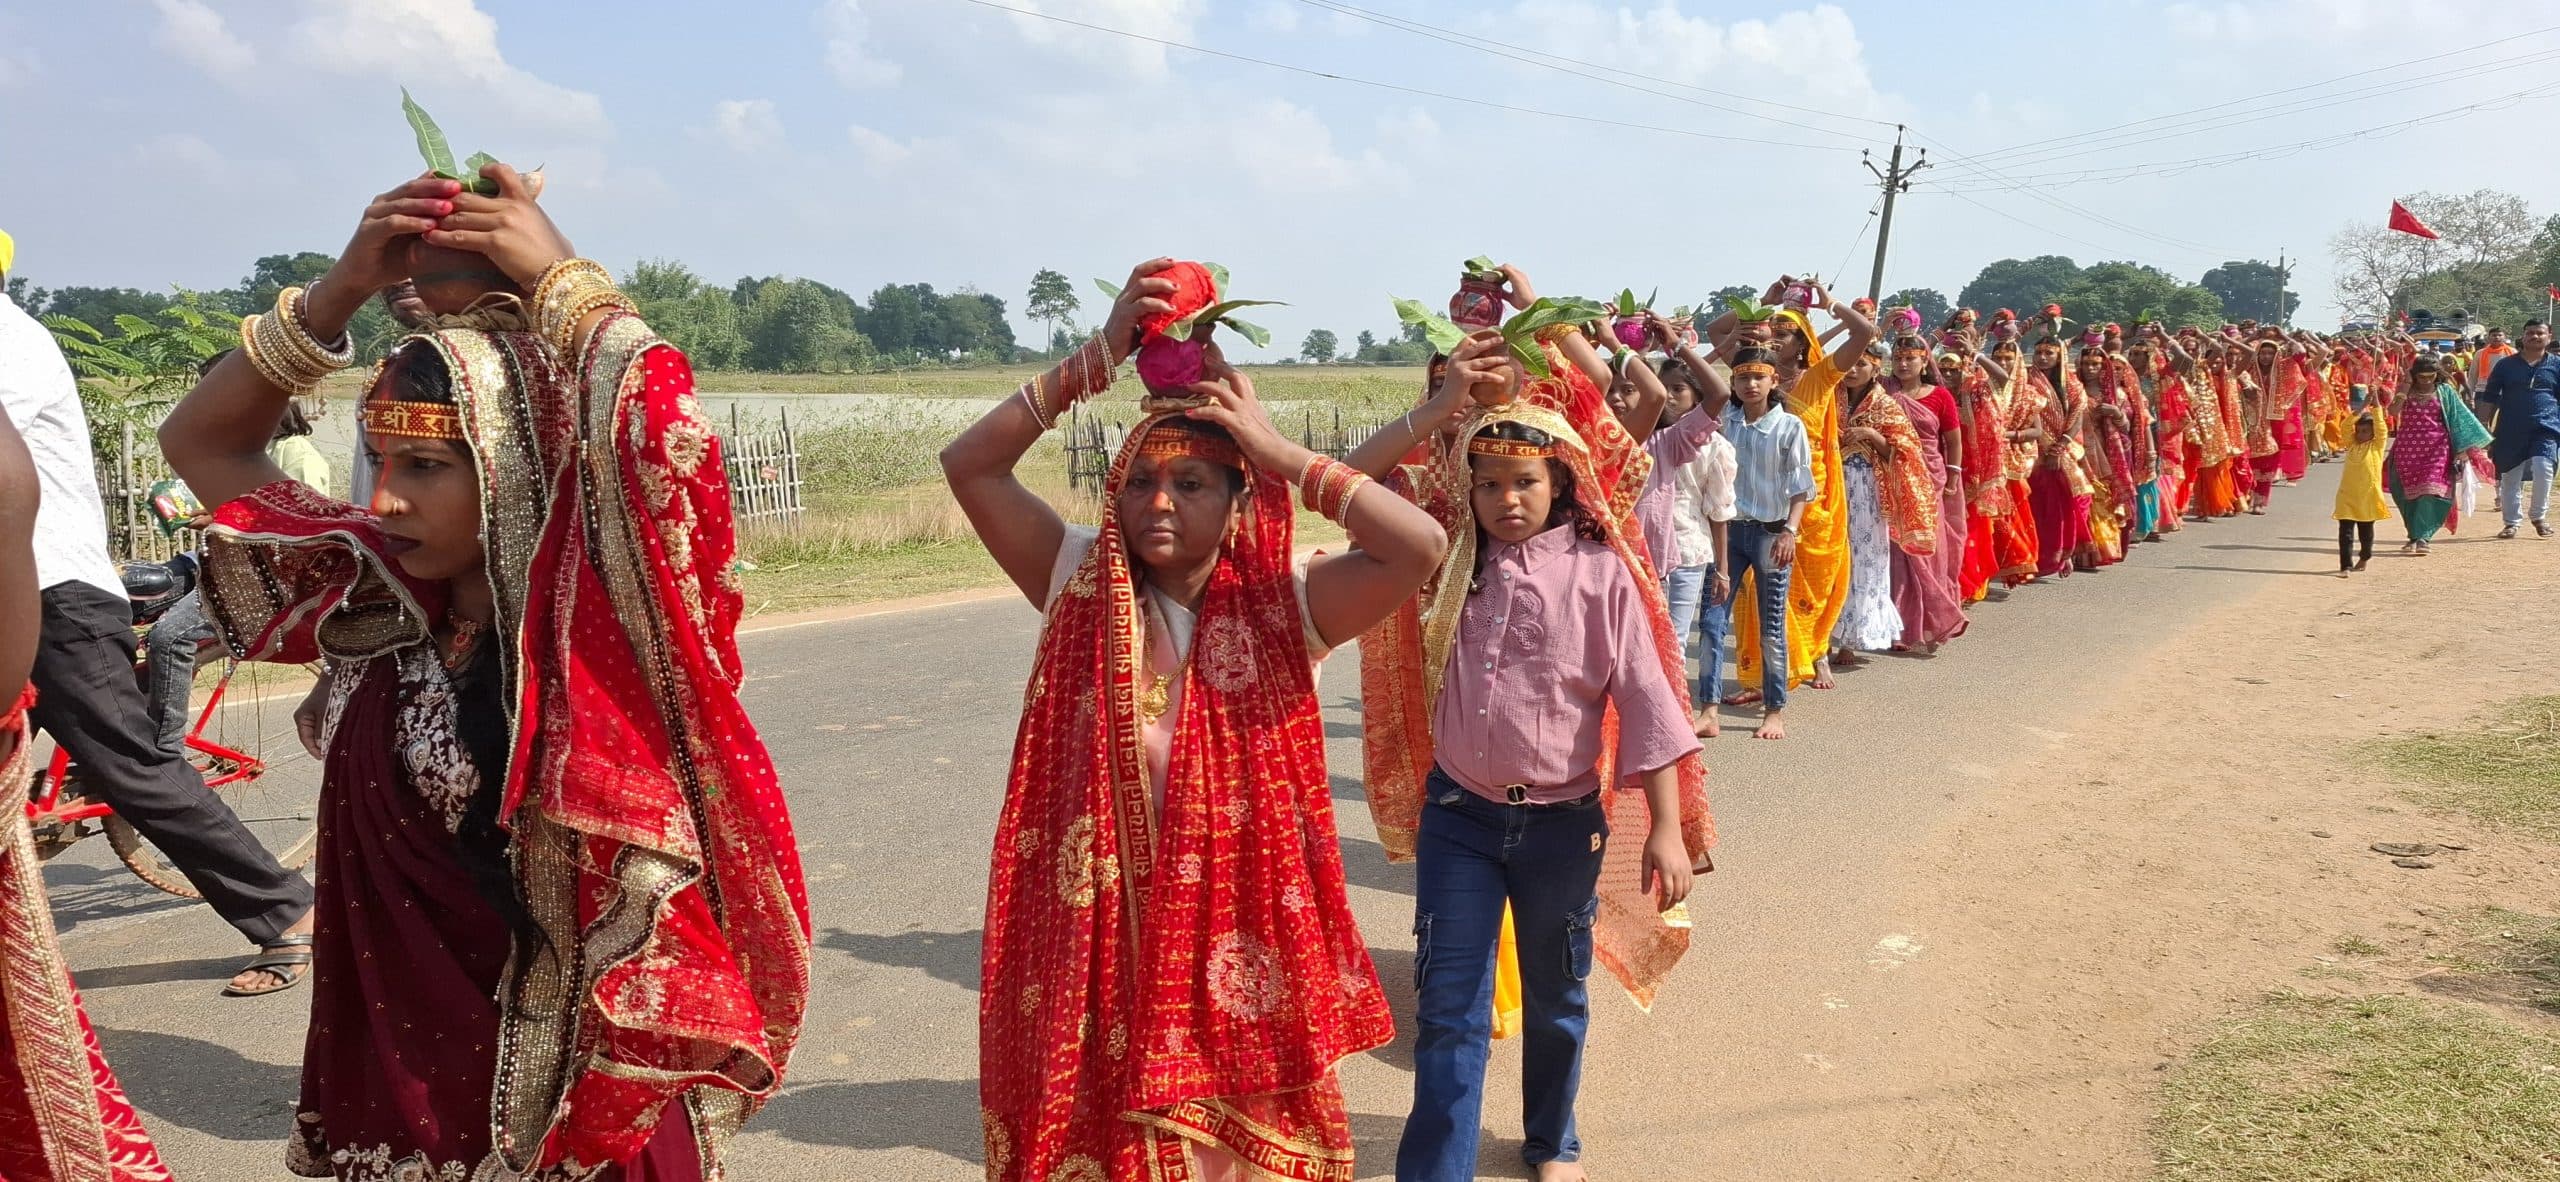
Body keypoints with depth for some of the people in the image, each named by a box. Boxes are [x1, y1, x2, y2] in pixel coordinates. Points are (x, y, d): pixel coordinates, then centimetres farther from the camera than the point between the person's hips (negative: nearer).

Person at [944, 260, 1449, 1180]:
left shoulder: (1282, 608, -7)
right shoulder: (1082, 590, -2)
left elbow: (1421, 547, -22)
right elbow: (968, 464, -9)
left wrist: (1276, 450, -17)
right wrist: (1098, 358, -14)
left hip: (1237, 931, -1)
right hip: (1096, 933, 1)